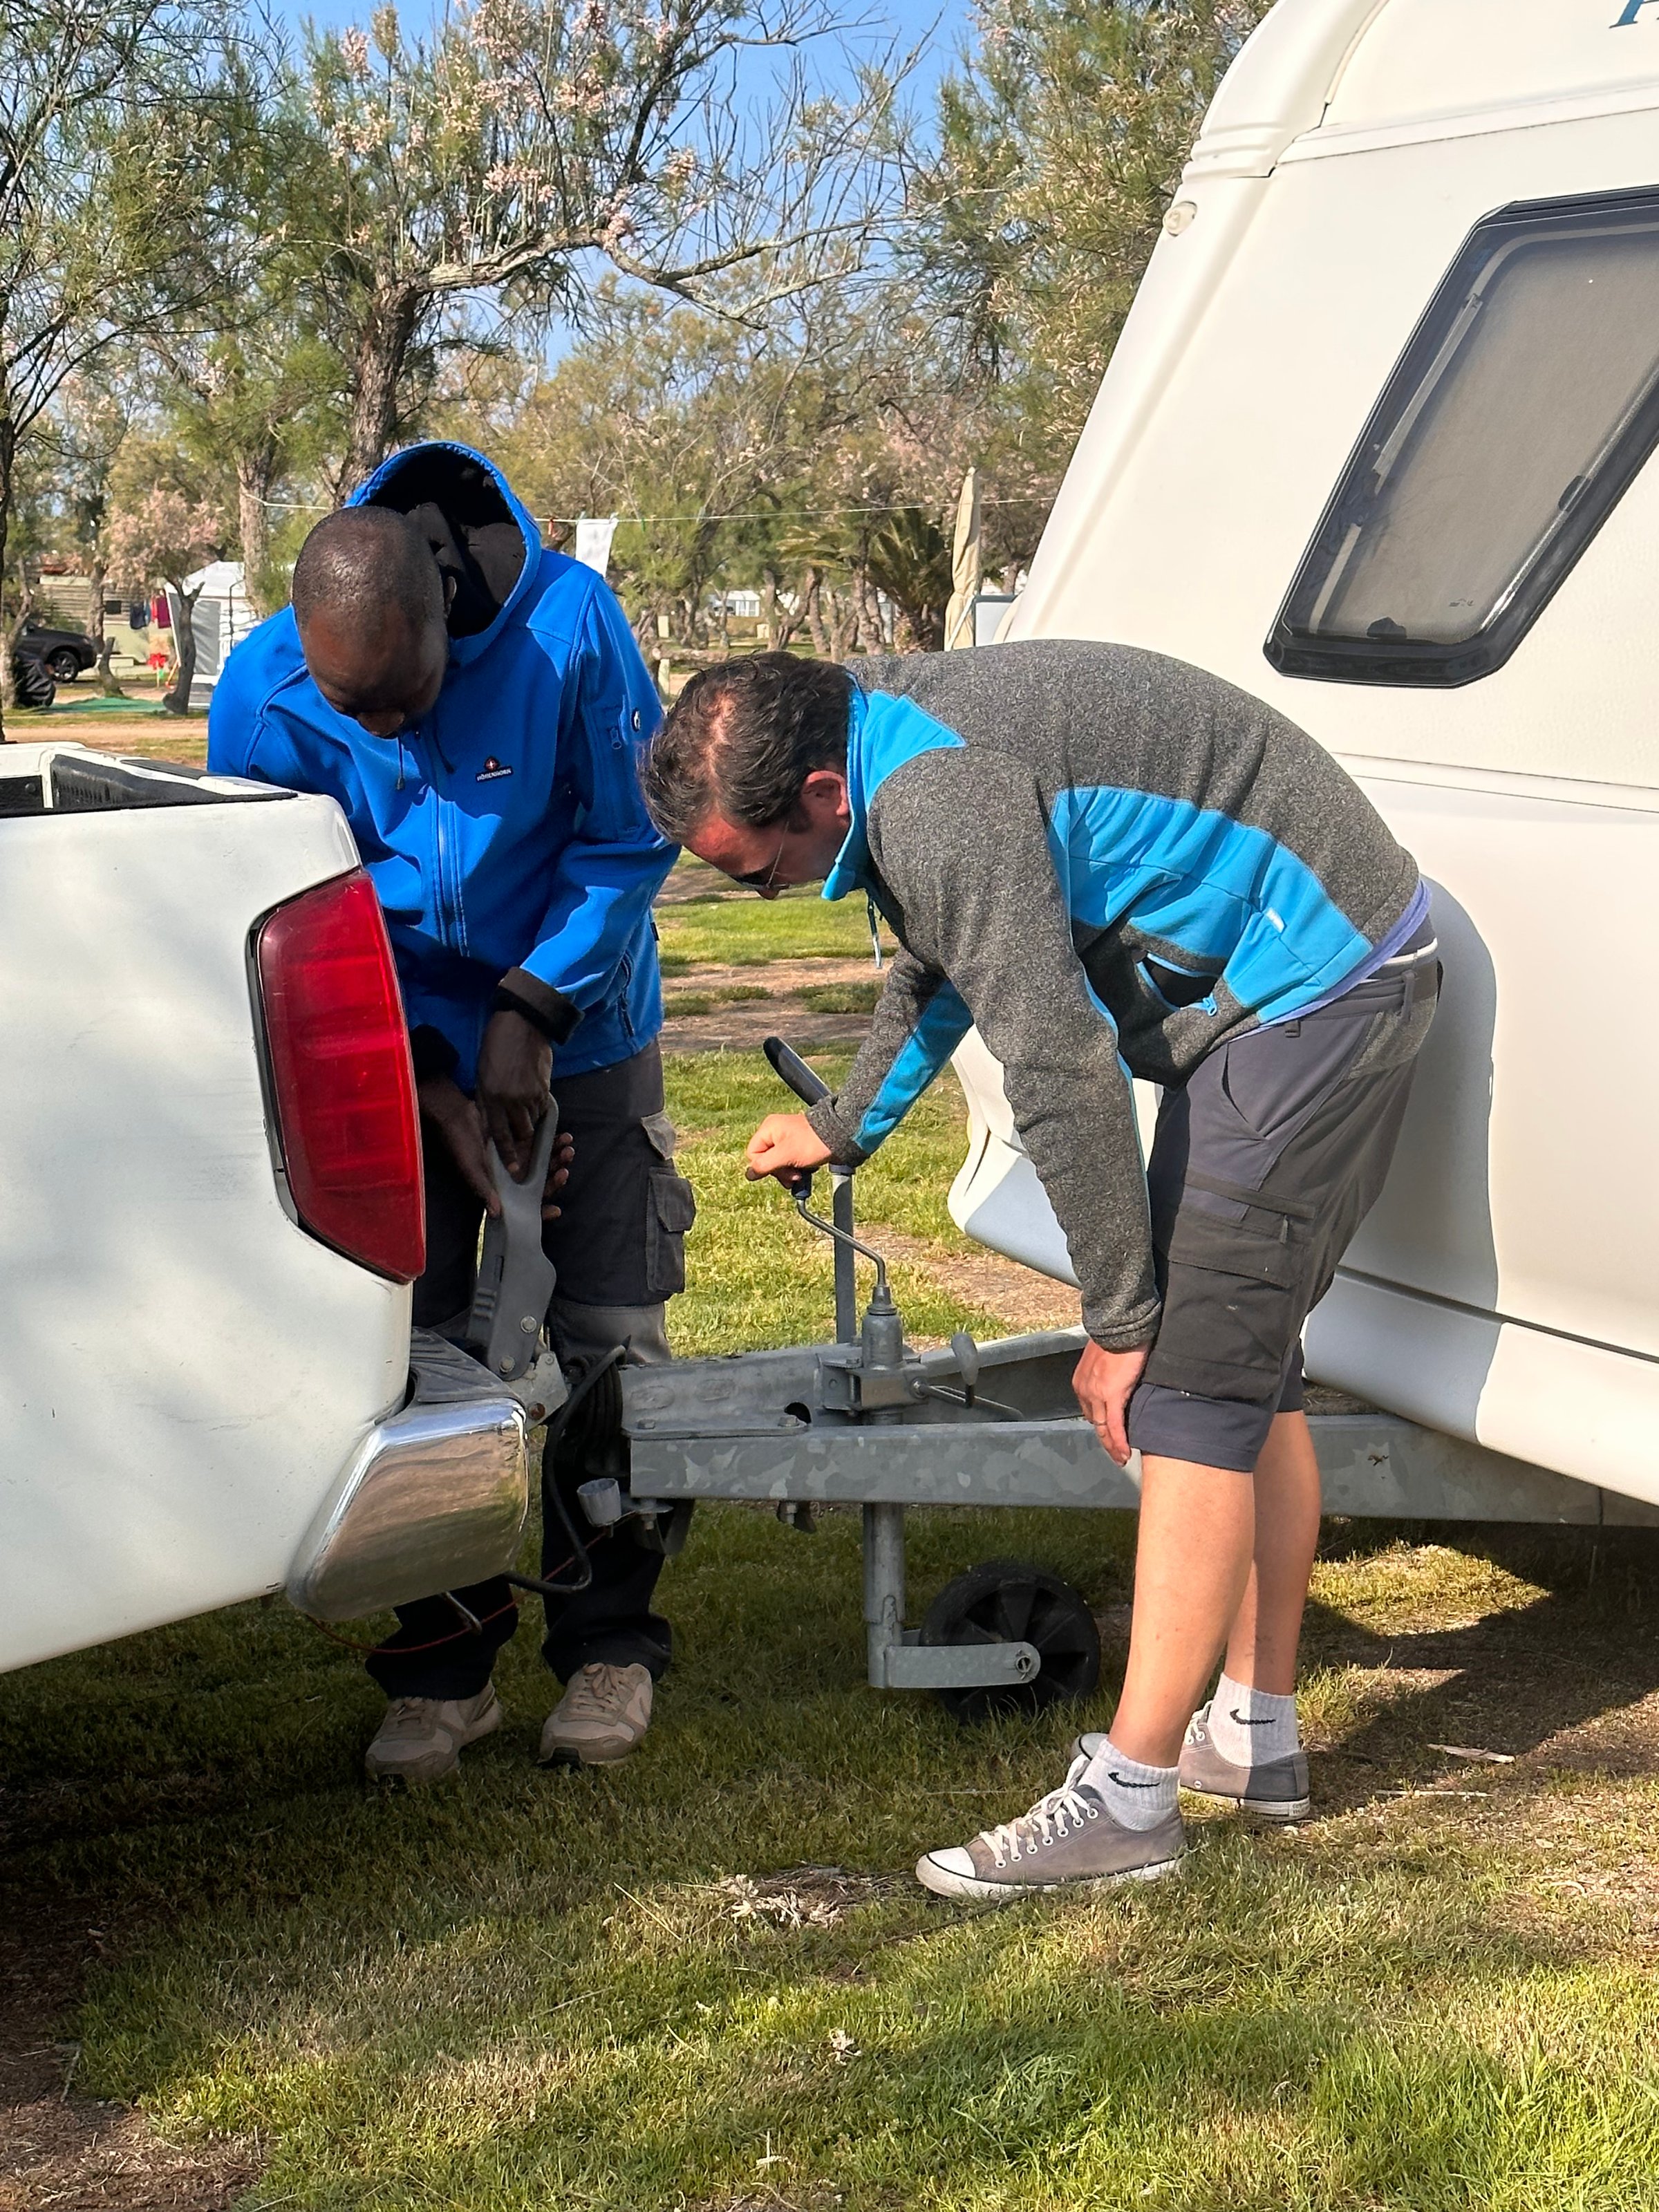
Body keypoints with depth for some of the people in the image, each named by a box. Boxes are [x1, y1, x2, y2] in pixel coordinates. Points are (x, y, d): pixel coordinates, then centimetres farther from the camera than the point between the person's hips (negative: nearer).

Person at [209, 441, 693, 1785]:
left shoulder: (570, 625, -24)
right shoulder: (265, 694, -19)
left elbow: (630, 836, -12)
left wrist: (529, 1015, -17)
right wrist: (428, 1076, -15)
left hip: (578, 1034, -1)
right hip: (397, 1055, 1)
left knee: (605, 1339, -1)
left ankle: (609, 1648, 15)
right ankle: (441, 1671, 11)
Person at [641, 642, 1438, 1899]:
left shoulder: (940, 802, -26)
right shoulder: (892, 731, 8)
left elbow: (1059, 1069, -26)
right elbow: (940, 971, 27)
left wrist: (1119, 1320, -16)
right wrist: (845, 1127, 41)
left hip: (1307, 985, -11)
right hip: (1354, 974, 11)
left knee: (1193, 1383, -11)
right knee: (1247, 1365, 14)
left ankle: (1129, 1800, -8)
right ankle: (1257, 1736, 23)